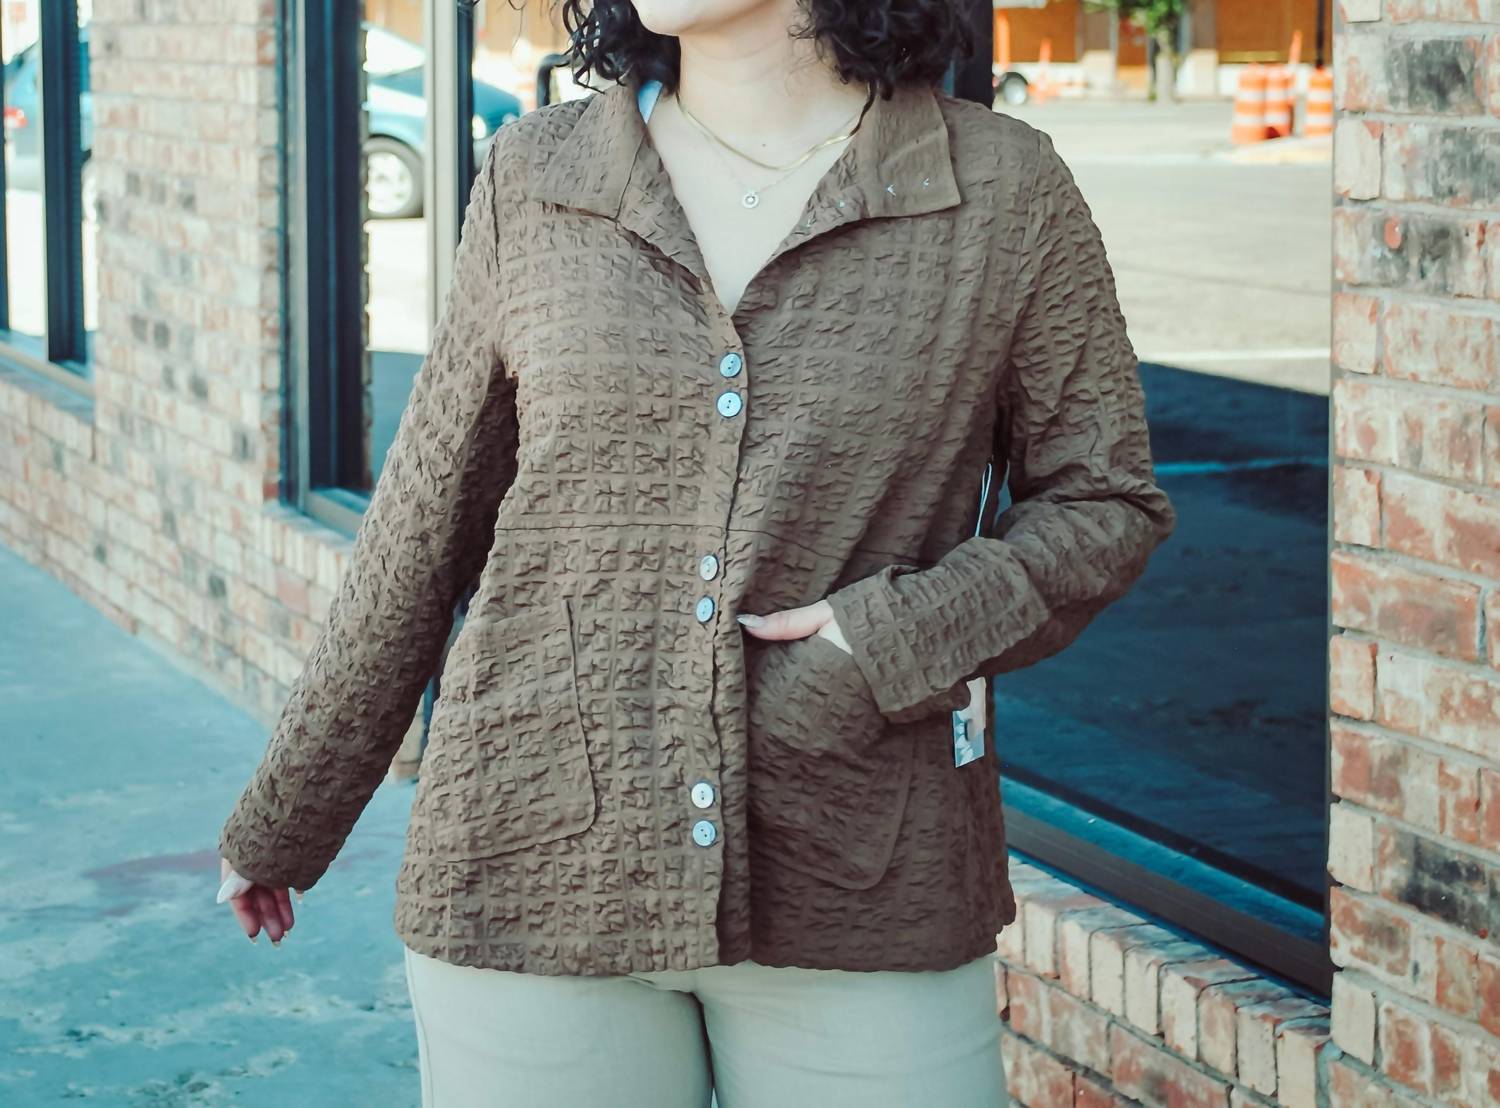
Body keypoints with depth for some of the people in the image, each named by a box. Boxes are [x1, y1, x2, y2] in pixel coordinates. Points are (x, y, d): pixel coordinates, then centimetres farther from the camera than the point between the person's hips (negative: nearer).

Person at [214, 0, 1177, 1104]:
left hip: (856, 908, -1)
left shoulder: (1008, 187, 0)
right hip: (539, 879, 1)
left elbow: (1106, 501, 5)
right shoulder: (536, 177, 4)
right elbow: (422, 532, 10)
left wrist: (905, 640, -13)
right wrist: (282, 819, 15)